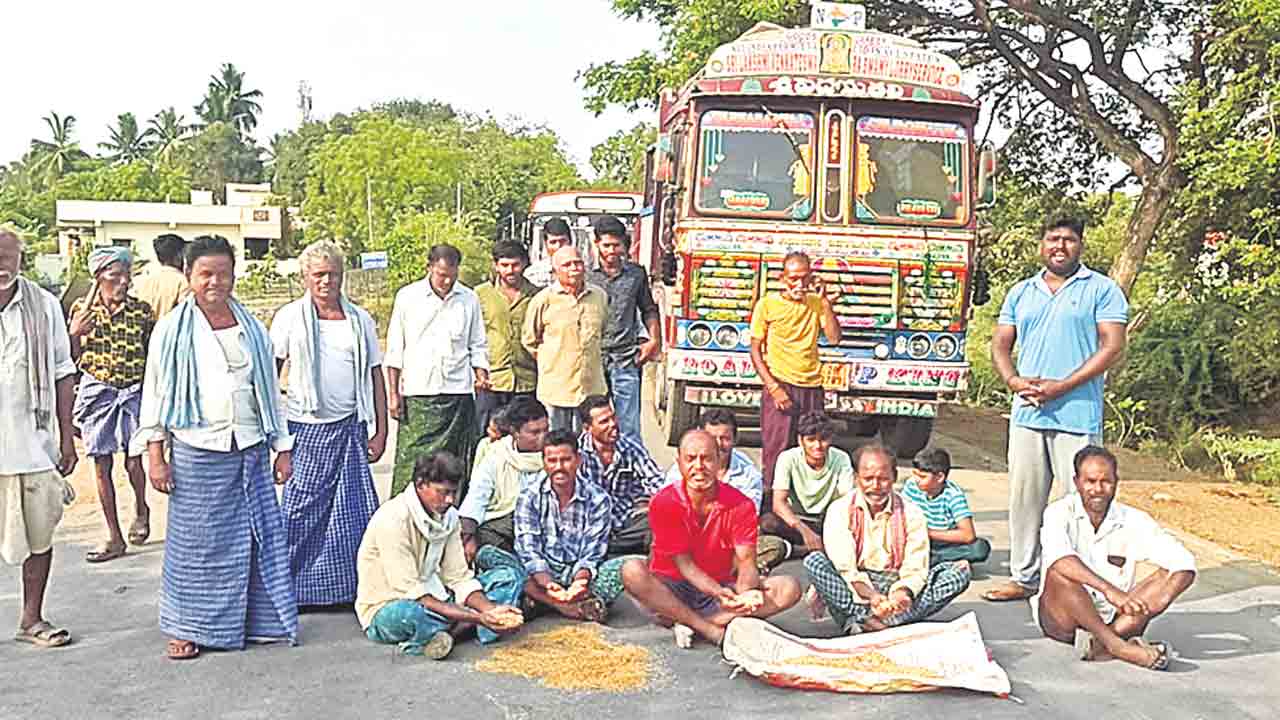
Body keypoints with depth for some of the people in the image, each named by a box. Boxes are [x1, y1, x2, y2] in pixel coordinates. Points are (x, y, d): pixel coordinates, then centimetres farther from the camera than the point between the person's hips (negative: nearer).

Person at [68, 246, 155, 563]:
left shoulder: (141, 310, -3)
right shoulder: (81, 309, -1)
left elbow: (151, 355, 5)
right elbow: (71, 359, 2)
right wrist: (74, 333, -16)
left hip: (134, 391, -1)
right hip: (96, 391, 1)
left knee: (133, 461, -6)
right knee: (101, 465, 5)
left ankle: (141, 509, 27)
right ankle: (114, 537, 16)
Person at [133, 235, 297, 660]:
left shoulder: (251, 328, 10)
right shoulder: (172, 329, 1)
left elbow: (269, 389, 14)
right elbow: (155, 393, 1)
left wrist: (282, 447, 11)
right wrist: (156, 456, -4)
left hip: (250, 450, 3)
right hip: (197, 453, -3)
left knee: (260, 537, 5)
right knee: (196, 542, 4)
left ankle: (260, 619, 18)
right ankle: (187, 628, 17)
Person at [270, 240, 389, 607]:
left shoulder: (360, 319, 8)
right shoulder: (290, 318, 2)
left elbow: (375, 375, 10)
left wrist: (381, 431, 6)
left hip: (350, 428, 2)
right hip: (306, 429, -2)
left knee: (355, 511, 3)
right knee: (301, 509, 0)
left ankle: (357, 586, 13)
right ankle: (289, 586, 14)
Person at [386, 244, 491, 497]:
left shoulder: (469, 299, 8)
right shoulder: (408, 296, 4)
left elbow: (478, 346, 16)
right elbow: (395, 350, 6)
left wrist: (481, 375, -1)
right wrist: (393, 393, 1)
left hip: (458, 393, 2)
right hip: (417, 394, -2)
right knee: (411, 462, -5)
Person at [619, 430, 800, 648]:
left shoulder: (740, 505, -4)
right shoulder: (664, 503, -10)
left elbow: (746, 561, -11)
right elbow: (684, 564, -14)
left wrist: (748, 592, -35)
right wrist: (718, 593, -32)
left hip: (722, 587, 2)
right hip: (672, 592, -2)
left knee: (789, 588, -19)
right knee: (632, 570, -32)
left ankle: (685, 621, -26)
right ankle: (718, 633, -29)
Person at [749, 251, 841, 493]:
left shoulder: (815, 303, 9)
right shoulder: (767, 304, 0)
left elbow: (834, 338, -2)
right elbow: (755, 349, -1)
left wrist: (824, 300, -7)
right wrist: (773, 387, -10)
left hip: (812, 388, 3)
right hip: (780, 386, -3)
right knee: (776, 451, -3)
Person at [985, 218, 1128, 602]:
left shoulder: (1102, 289, 2)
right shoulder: (1020, 293, 16)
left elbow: (1112, 347, -7)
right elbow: (1000, 345, 16)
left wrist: (1060, 387, -14)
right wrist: (1015, 382, -5)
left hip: (1078, 415, -4)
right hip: (1026, 414, 5)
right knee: (1024, 497, 8)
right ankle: (1023, 577, 18)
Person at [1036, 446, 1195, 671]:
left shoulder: (1133, 521, -1)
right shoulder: (1060, 513, -10)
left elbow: (1185, 564, -11)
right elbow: (1059, 558, -31)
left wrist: (1153, 605, -29)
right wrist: (1108, 589, -42)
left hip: (1112, 619, 4)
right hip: (1063, 620, -3)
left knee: (1169, 576, -16)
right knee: (1059, 572, -32)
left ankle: (1101, 644, -31)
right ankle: (1118, 645, -31)